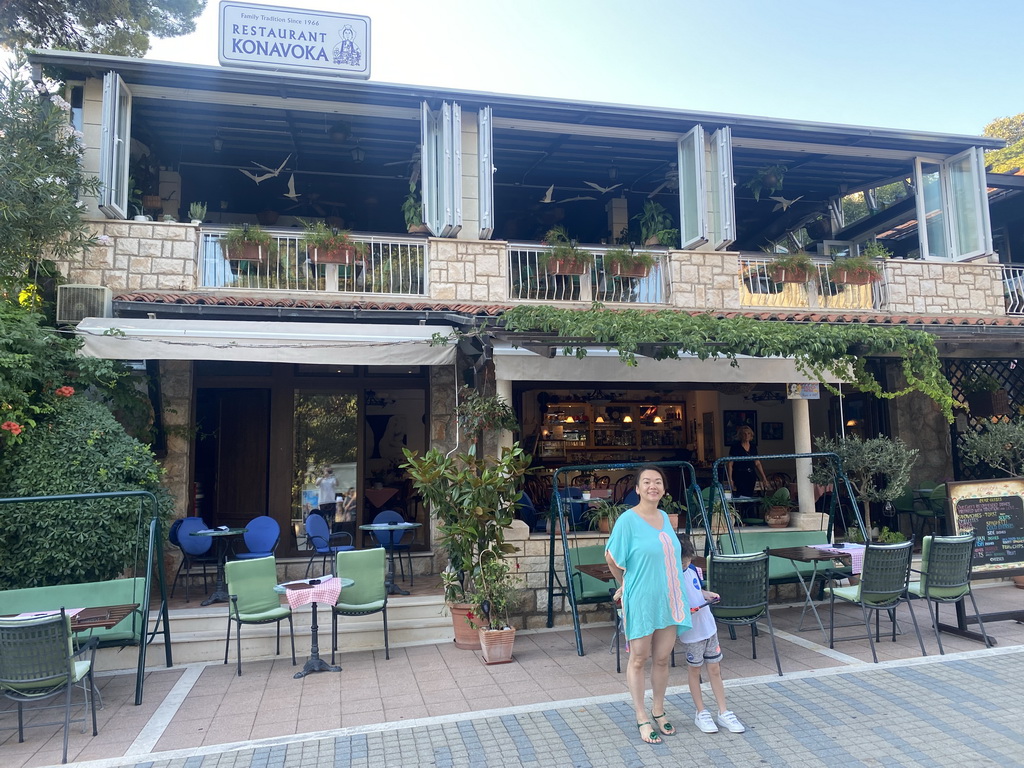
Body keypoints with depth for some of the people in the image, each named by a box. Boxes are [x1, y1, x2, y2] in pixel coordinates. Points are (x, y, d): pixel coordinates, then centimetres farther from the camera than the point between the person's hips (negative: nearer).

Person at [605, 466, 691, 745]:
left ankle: (658, 711, 32)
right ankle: (642, 718, 21)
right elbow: (612, 557, -7)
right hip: (641, 600, -5)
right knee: (639, 660, 7)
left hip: (668, 599, 6)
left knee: (662, 659, 14)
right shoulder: (628, 520, -14)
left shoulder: (665, 517, 6)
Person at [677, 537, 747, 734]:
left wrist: (707, 594, 0)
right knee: (695, 671, 11)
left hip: (709, 627, 6)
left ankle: (723, 712, 23)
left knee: (715, 669, 12)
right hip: (691, 633, -6)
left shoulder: (692, 569, 0)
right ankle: (701, 713, 26)